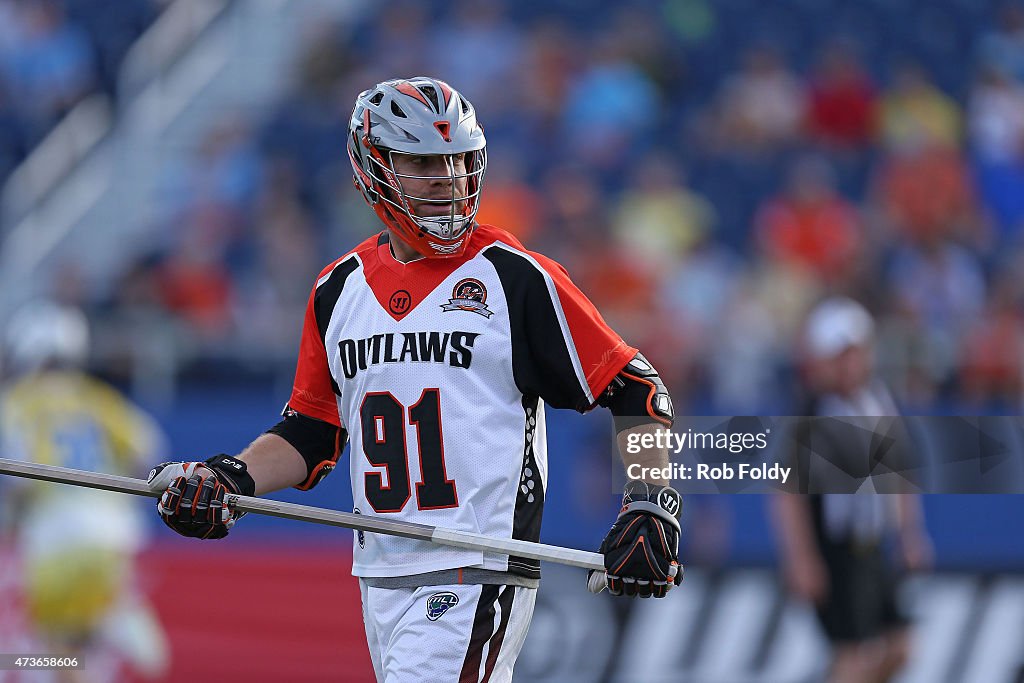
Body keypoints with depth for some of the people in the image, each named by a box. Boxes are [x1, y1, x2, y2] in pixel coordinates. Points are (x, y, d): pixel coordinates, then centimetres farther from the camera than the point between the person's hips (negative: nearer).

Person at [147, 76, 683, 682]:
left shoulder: (516, 278, -4)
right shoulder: (339, 290, 11)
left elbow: (636, 392, -2)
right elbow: (312, 433, 18)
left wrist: (649, 510, -13)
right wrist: (230, 479, 1)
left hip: (476, 577, -6)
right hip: (380, 579, 6)